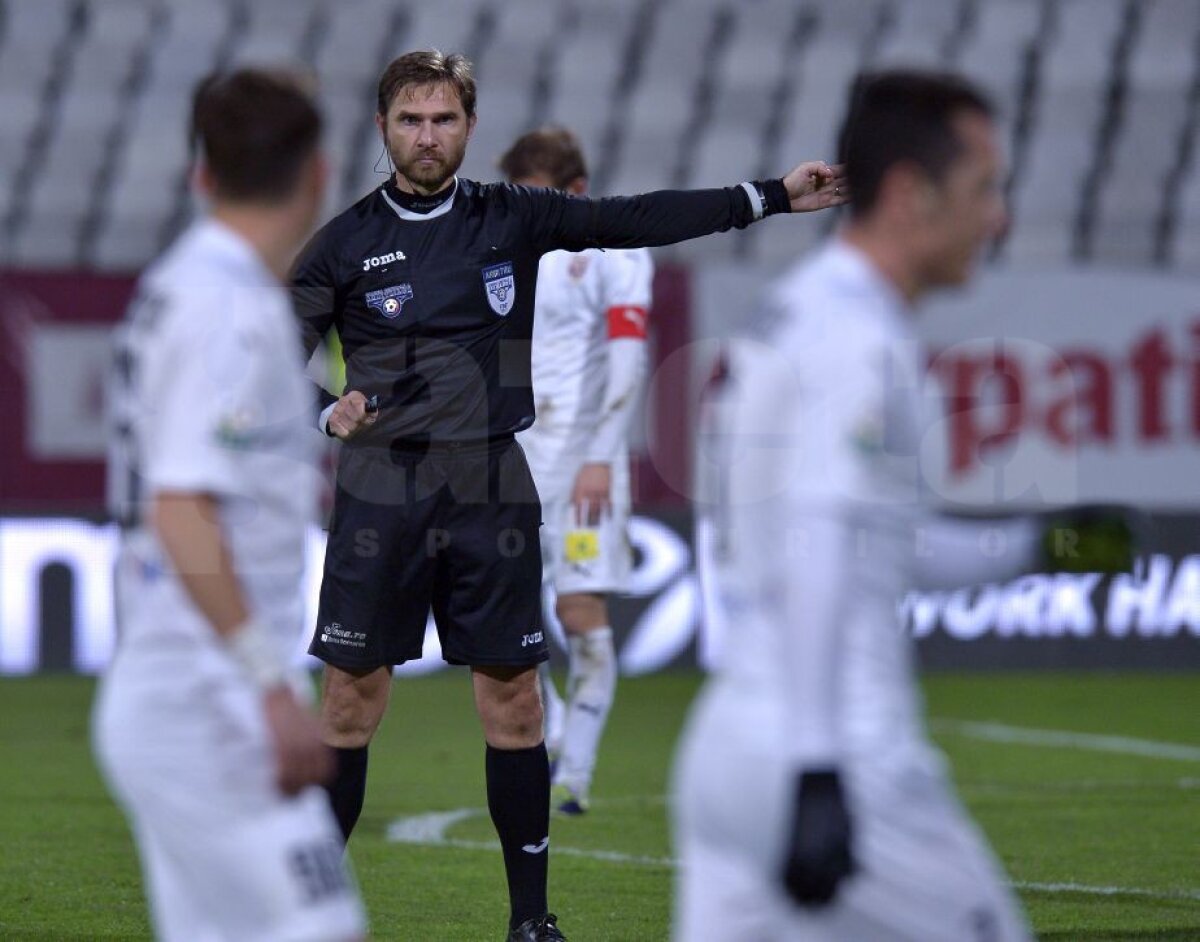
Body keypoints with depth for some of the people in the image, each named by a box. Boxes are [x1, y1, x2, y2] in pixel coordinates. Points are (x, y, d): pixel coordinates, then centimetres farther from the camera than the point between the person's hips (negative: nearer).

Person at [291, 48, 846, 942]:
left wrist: (774, 196, -4)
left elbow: (640, 219, 1)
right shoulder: (344, 244, 2)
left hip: (494, 496, 1)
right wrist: (328, 412, -13)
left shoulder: (514, 219, 5)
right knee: (352, 703, 0)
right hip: (380, 499, -1)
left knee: (513, 703, 3)